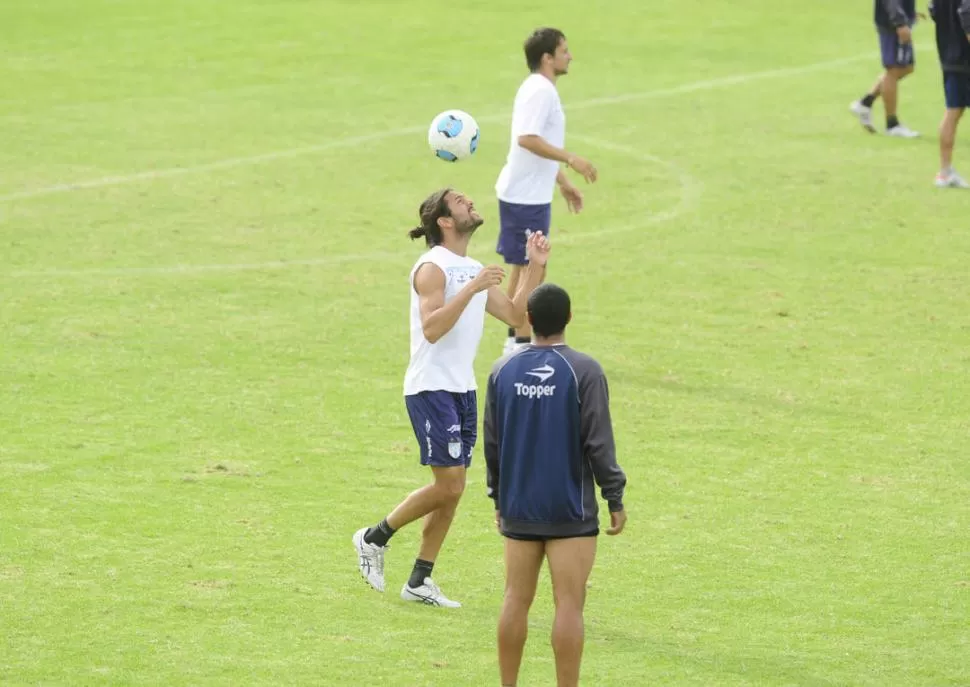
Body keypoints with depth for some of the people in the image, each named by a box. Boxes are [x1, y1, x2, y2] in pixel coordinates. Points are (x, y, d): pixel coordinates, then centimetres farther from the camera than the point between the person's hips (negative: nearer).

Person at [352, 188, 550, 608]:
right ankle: (375, 538, 5)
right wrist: (471, 289, -29)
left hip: (463, 390, 9)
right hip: (430, 388, -9)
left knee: (452, 492, 7)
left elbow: (515, 316, 19)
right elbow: (432, 328, -25)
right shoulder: (433, 268, -12)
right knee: (448, 486, -13)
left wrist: (535, 268, 11)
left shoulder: (474, 271, 15)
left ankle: (419, 582, 13)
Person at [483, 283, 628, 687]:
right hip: (570, 510, -4)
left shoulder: (503, 370, 4)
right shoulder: (584, 372, -9)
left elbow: (491, 441, 9)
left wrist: (499, 497, 20)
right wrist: (615, 498, -2)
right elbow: (598, 442, -10)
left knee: (516, 601, 10)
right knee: (569, 604, -2)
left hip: (518, 509, 4)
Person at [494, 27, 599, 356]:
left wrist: (564, 183, 27)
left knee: (524, 267, 17)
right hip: (526, 196, -10)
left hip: (529, 193, 10)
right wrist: (571, 159, -29)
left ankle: (517, 338, 25)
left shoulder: (538, 89, 15)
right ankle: (522, 343, 1)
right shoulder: (541, 91, -18)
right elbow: (528, 139, -30)